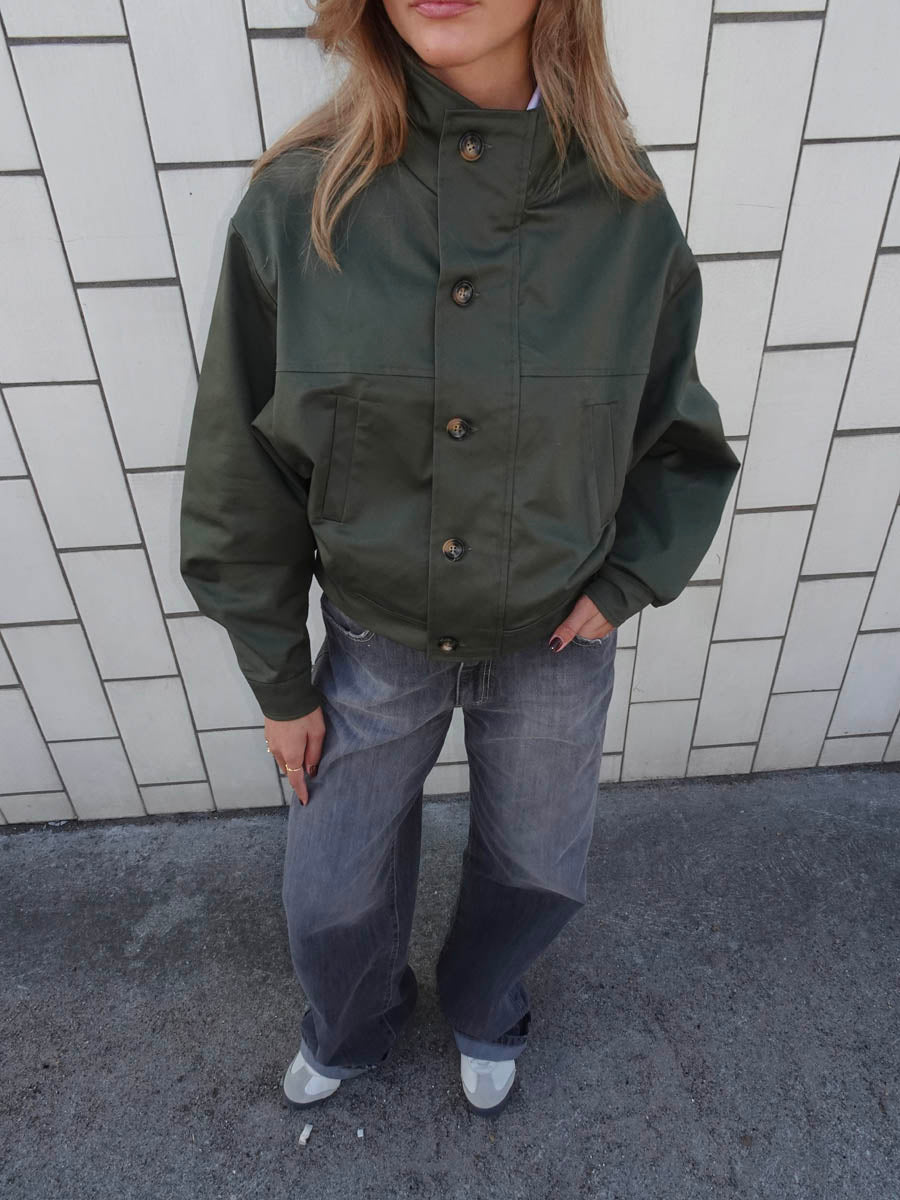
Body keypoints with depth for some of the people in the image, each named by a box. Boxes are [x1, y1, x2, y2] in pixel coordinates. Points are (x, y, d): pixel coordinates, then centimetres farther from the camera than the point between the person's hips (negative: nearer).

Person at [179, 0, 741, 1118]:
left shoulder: (627, 214, -12)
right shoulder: (293, 204, -14)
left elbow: (685, 445, 3)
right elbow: (240, 478, -7)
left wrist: (625, 586, -8)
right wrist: (279, 681, -1)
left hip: (553, 643, 1)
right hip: (376, 639, 0)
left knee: (535, 870, 23)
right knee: (332, 895, 19)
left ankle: (484, 1012, 62)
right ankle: (351, 1029, 60)